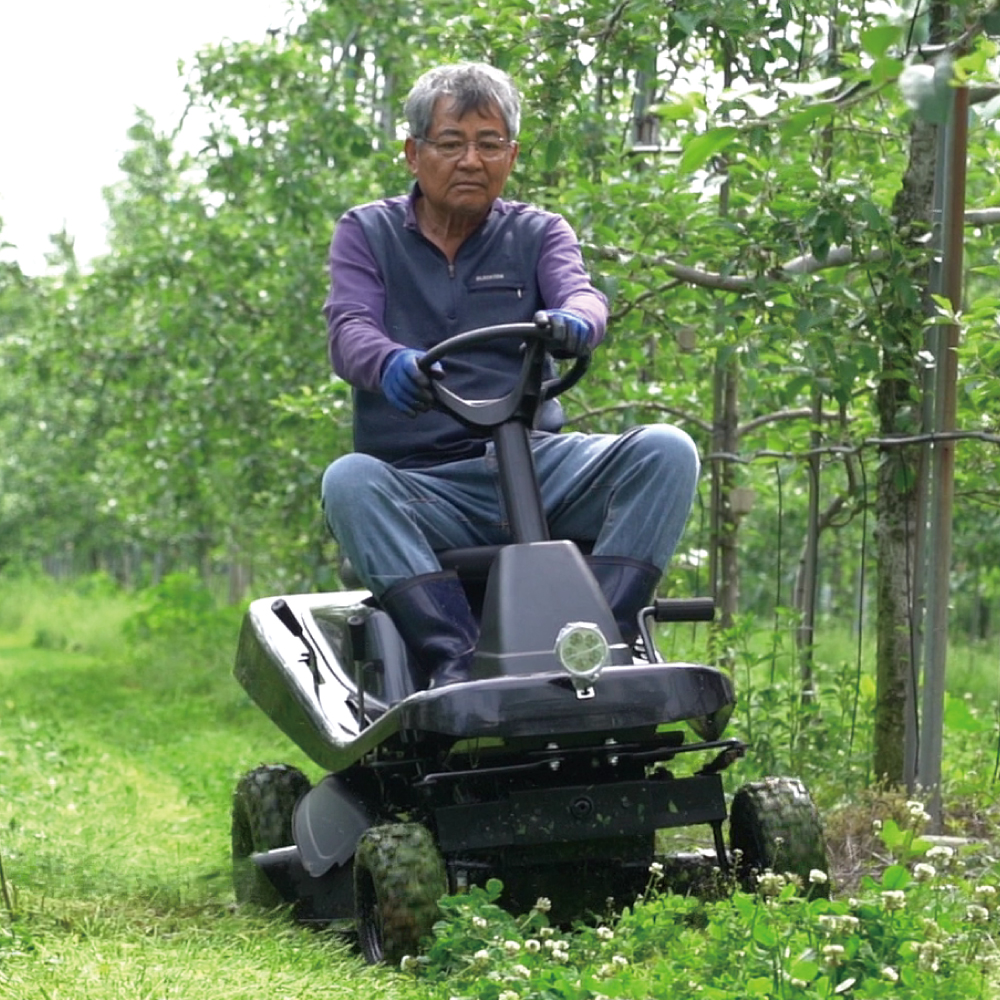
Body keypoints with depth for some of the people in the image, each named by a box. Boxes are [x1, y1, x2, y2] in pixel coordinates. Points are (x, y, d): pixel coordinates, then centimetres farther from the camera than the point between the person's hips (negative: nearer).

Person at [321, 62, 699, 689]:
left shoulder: (538, 233, 15)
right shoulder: (367, 233, 12)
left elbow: (580, 295, -7)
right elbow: (350, 331, -6)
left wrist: (572, 323, -34)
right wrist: (391, 363, -33)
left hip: (536, 466, 2)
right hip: (421, 484, -2)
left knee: (666, 451, -23)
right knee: (349, 482, -34)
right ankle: (456, 659, -42)